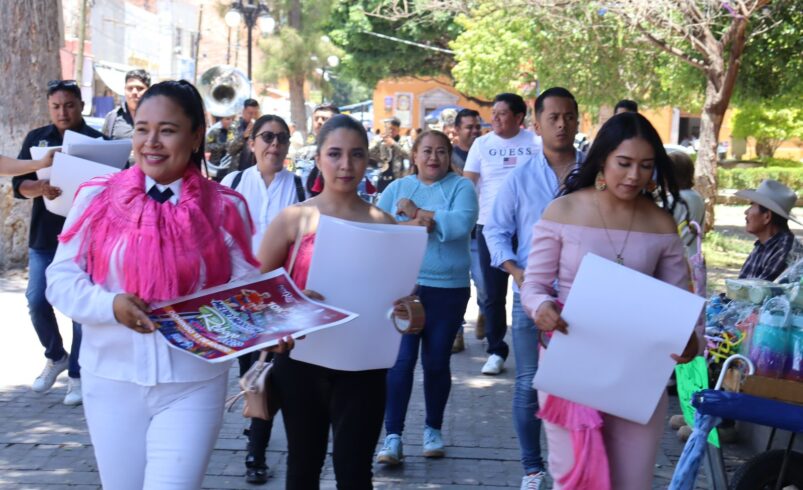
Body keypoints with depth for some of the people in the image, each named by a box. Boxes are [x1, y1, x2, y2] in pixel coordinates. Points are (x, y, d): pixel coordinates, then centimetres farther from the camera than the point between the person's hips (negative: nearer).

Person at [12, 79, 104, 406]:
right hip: (44, 235, 3)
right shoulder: (36, 139, 6)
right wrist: (40, 187, -21)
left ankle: (78, 375, 12)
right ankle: (55, 357, 27)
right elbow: (19, 185, 1)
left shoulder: (97, 141, -3)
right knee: (36, 301, 2)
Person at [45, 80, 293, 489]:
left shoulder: (224, 207, -2)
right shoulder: (98, 197, -3)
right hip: (111, 380, 2)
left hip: (194, 384, -1)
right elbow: (61, 277, -2)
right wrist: (110, 304, -21)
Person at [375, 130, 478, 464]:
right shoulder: (397, 188, 10)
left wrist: (417, 212, -12)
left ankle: (433, 429, 25)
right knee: (400, 359, -6)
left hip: (448, 289, -1)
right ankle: (393, 436, -1)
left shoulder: (461, 187, 2)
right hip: (401, 286, 1)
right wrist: (413, 224, -15)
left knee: (436, 362, 7)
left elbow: (461, 223, -16)